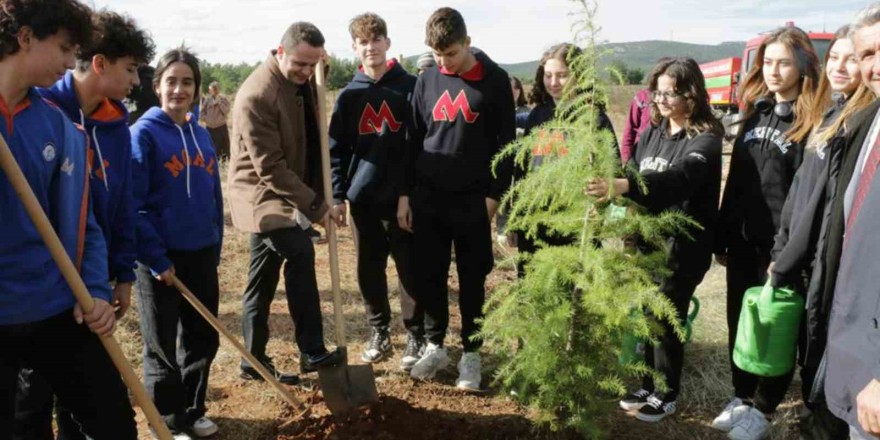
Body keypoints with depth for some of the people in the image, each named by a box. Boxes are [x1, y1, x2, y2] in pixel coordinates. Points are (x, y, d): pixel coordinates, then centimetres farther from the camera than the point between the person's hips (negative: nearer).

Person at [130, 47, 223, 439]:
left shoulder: (201, 135, 7)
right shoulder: (144, 132, -11)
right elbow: (132, 205, -14)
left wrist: (215, 252, 11)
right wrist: (156, 258, -17)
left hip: (201, 255, 6)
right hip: (161, 259, -6)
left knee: (203, 338, 16)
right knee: (162, 348, 10)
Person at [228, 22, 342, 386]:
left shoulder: (302, 81, 4)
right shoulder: (256, 95, -23)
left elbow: (311, 139, 20)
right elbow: (270, 168, -24)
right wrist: (314, 205, -24)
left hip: (286, 194, 8)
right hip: (262, 195, -8)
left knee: (263, 282, 12)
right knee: (300, 252, -25)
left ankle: (255, 361, 22)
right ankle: (312, 352, -18)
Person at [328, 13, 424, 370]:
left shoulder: (409, 87, -1)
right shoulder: (349, 95, 7)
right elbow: (336, 150, 6)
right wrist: (337, 195, -3)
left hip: (404, 197, -3)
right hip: (363, 199, 3)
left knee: (410, 270, 2)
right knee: (369, 271, 11)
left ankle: (416, 337, 17)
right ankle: (379, 332, 29)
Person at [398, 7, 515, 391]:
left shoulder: (495, 80, -3)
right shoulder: (427, 80, 7)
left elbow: (506, 142, -2)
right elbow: (414, 140, 10)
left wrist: (494, 194, -8)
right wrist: (405, 193, 6)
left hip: (473, 200, -3)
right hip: (428, 198, 3)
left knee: (472, 281, 6)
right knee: (428, 277, 9)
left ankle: (471, 354, 20)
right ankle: (435, 346, 27)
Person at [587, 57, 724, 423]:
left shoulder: (705, 140, -13)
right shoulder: (652, 132, 9)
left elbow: (677, 178, -32)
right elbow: (634, 175, 8)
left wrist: (622, 186, -47)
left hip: (681, 247, -6)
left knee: (667, 319, 3)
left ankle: (667, 394, 22)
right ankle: (648, 385, 30)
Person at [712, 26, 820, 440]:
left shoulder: (810, 122, -9)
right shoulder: (755, 114, 10)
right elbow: (735, 182, 10)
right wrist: (722, 238, 10)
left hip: (780, 246, -6)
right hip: (743, 241, 6)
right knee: (739, 321, 15)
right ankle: (742, 396, 33)